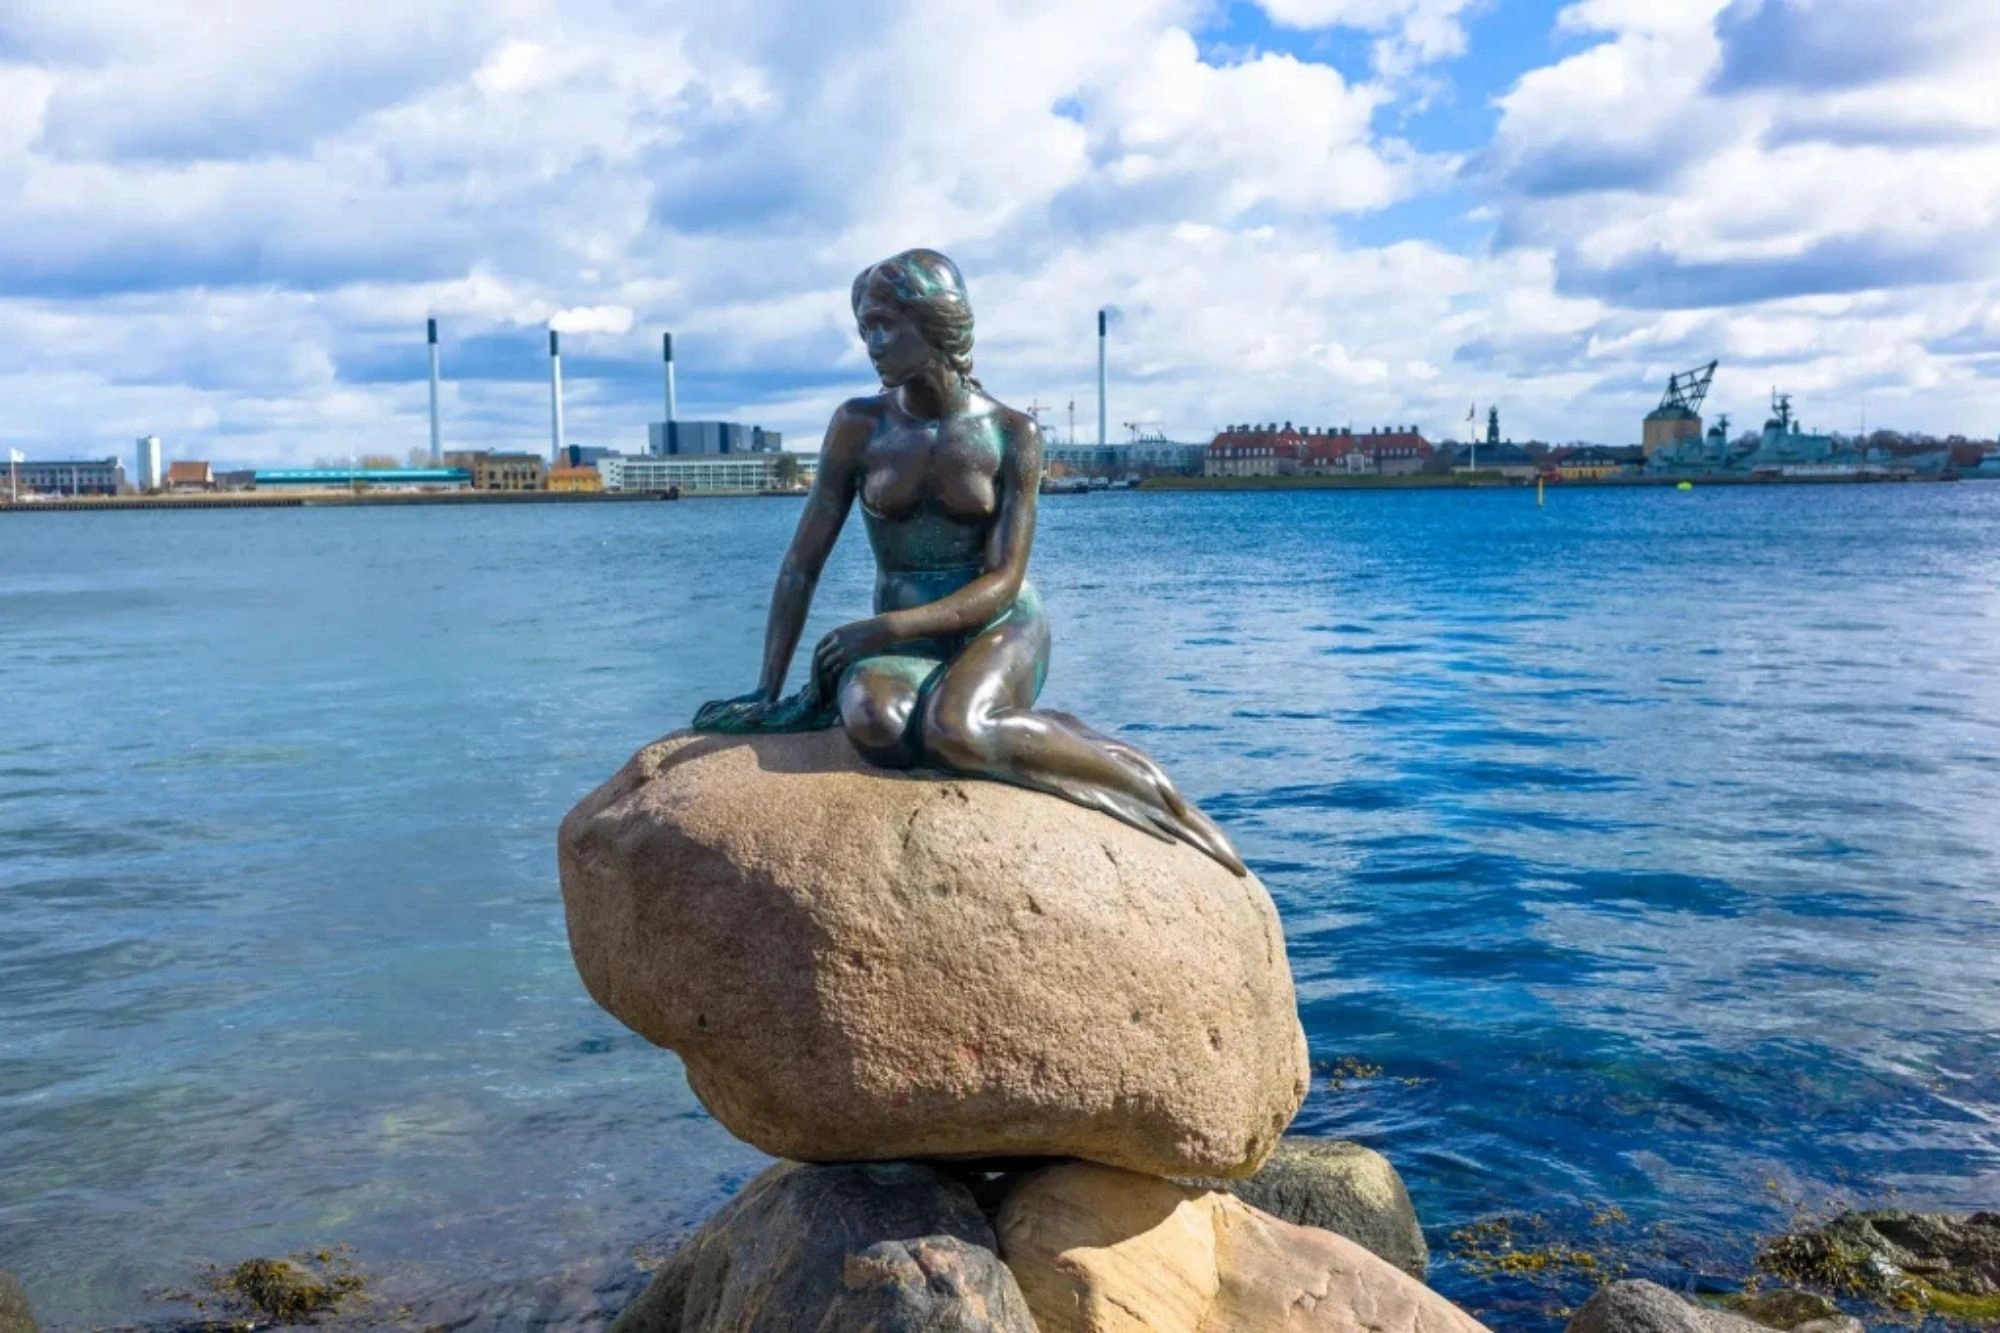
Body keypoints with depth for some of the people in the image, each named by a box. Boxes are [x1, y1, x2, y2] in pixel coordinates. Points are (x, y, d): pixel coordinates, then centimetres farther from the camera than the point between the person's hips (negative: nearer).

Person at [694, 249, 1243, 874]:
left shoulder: (1012, 434, -5)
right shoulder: (859, 425, -1)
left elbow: (1002, 582, -10)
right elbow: (804, 562, 0)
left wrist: (888, 627, -23)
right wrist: (768, 689, -6)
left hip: (1000, 629, -2)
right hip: (902, 642, 2)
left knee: (951, 732, -37)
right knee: (874, 728, -35)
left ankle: (1151, 788, -18)